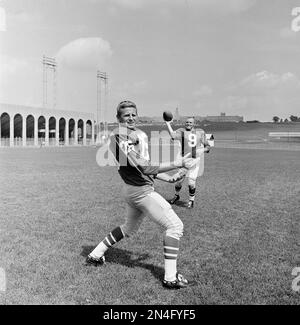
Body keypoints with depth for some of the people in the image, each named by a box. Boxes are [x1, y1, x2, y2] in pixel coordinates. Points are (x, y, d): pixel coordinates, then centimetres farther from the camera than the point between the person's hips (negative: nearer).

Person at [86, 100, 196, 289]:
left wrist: (170, 178, 6)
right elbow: (145, 168, -26)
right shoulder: (121, 137, -18)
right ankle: (171, 278, -2)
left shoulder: (140, 135, 12)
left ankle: (95, 256, 38)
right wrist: (178, 164, -26)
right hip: (141, 191, -10)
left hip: (132, 190, 10)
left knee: (129, 229, 27)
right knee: (175, 226, -8)